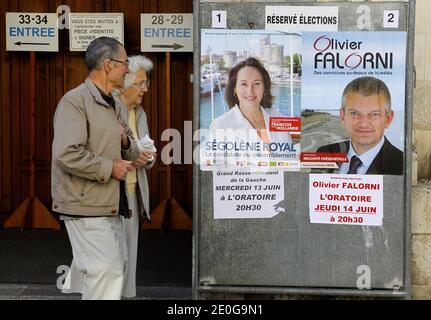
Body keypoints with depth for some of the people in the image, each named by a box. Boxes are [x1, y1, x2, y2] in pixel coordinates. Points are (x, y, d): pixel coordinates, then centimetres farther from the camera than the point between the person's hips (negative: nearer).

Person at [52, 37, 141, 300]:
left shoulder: (112, 105, 17)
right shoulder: (75, 101, -13)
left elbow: (134, 154, 22)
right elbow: (67, 154, -25)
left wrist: (126, 142, -1)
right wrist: (110, 167, -16)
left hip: (111, 206, 10)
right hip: (86, 207, -10)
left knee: (117, 267, 14)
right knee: (107, 270, -10)